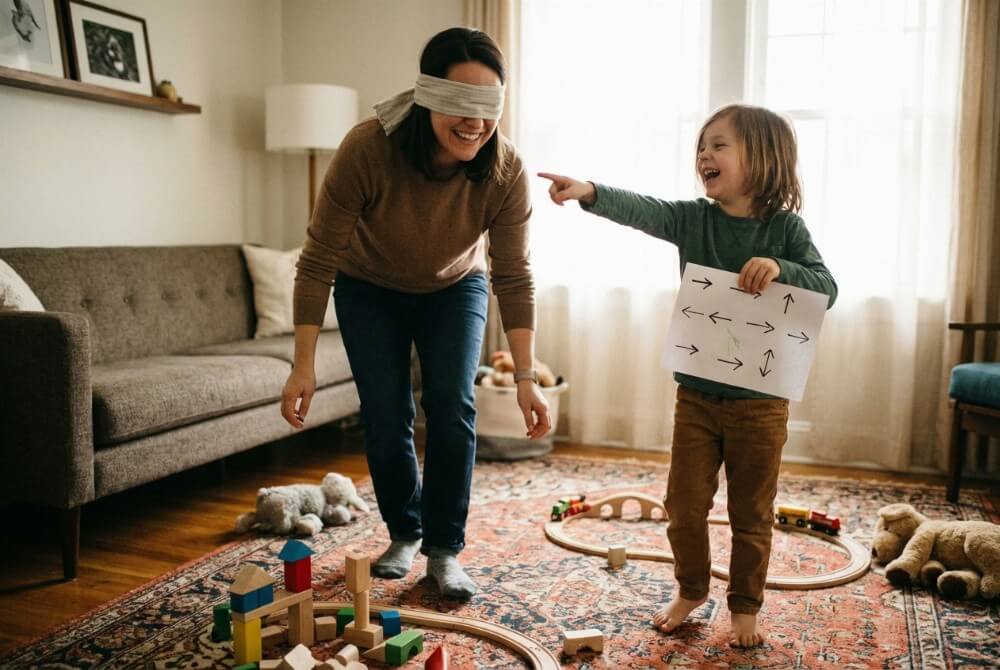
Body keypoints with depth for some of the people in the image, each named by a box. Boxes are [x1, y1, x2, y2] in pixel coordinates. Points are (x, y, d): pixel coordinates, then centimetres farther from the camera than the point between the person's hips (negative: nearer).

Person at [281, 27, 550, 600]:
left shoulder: (506, 172, -29)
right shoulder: (368, 148, -35)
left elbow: (514, 278, -20)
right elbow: (319, 261, -28)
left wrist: (527, 376, -25)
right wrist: (304, 365, -27)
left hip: (455, 289, 1)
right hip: (370, 290, -1)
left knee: (453, 409, -10)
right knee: (386, 417, -3)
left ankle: (445, 549, 7)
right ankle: (404, 533, 21)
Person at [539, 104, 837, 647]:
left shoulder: (785, 227, -5)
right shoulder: (693, 218, -2)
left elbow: (827, 288, -10)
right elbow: (642, 210, -20)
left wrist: (780, 268, -29)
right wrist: (590, 193, -38)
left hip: (760, 402, -2)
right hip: (696, 394, 2)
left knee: (751, 515, 11)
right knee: (685, 506, 10)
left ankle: (745, 606, 31)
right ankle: (691, 591, 34)